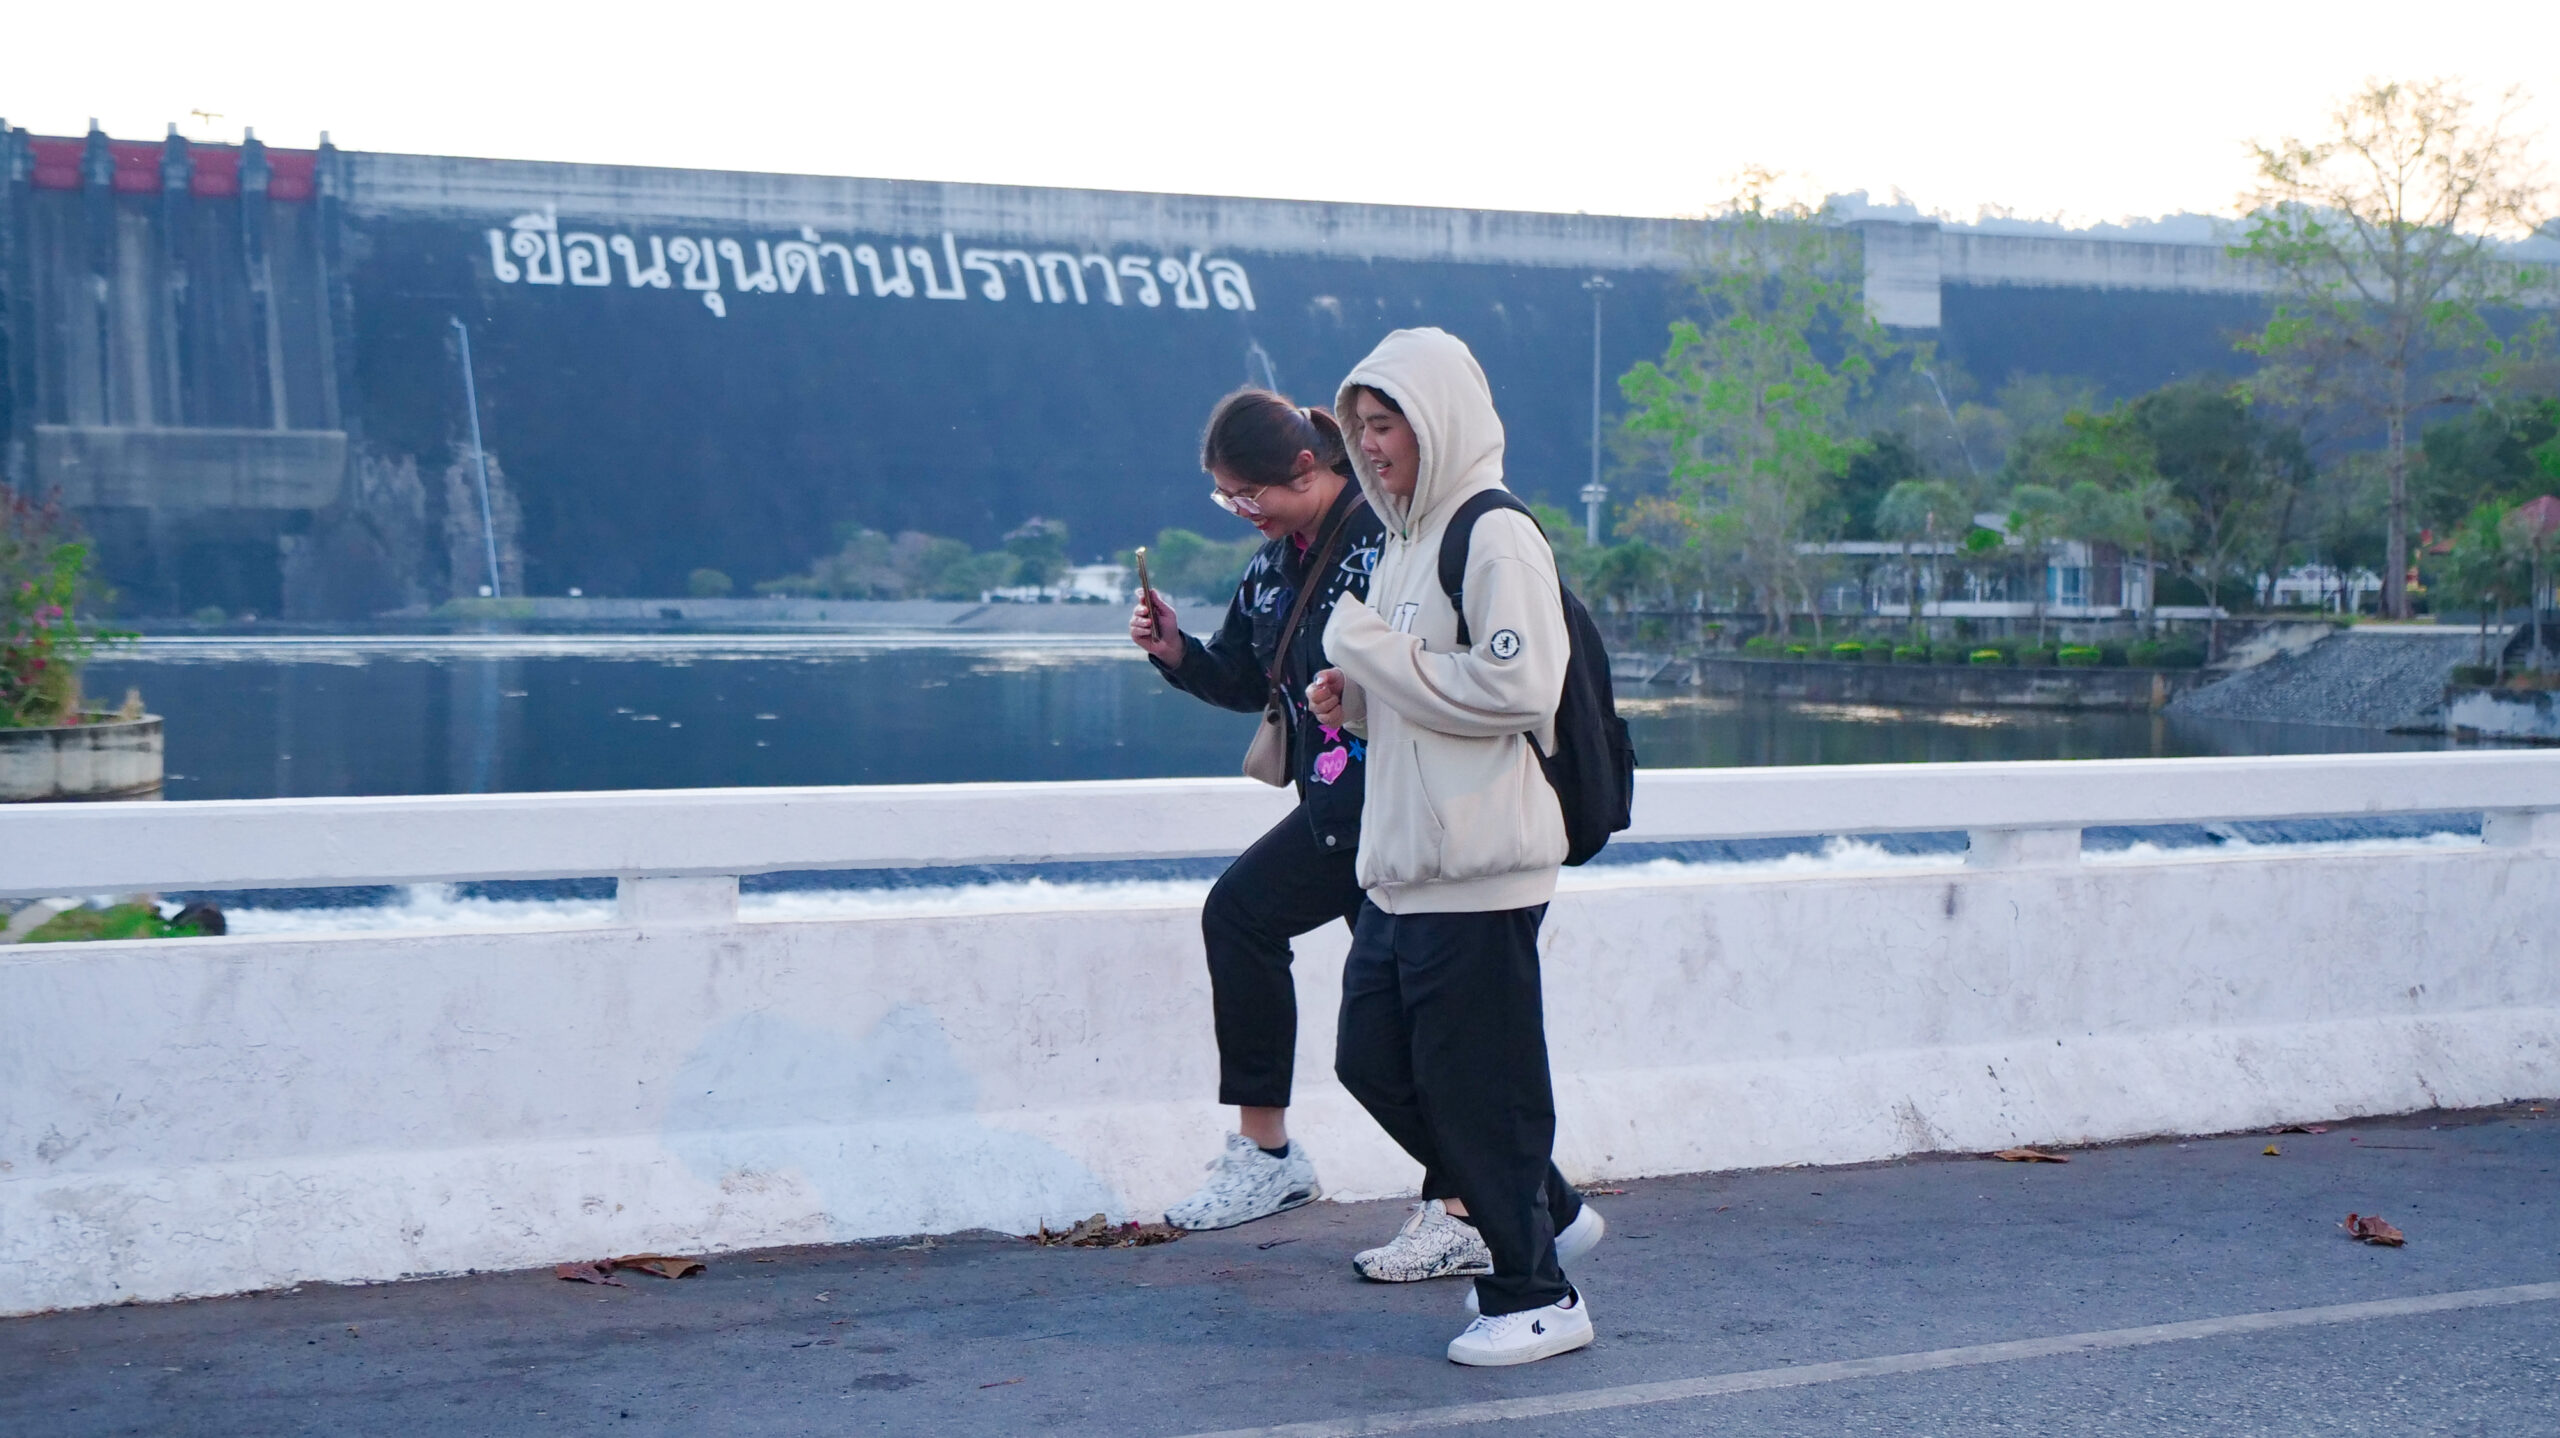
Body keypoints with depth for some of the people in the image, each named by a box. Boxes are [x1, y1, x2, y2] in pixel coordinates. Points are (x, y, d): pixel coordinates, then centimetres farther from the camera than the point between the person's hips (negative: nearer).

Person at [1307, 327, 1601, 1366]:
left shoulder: (1498, 538, -11)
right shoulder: (1405, 541, 18)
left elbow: (1516, 690, -22)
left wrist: (1374, 652, -16)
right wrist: (1355, 698, 6)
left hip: (1478, 868, -10)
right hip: (1401, 868, 10)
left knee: (1477, 1084, -3)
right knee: (1372, 1059, 12)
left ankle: (1535, 1296, 13)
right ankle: (1548, 1213, 28)